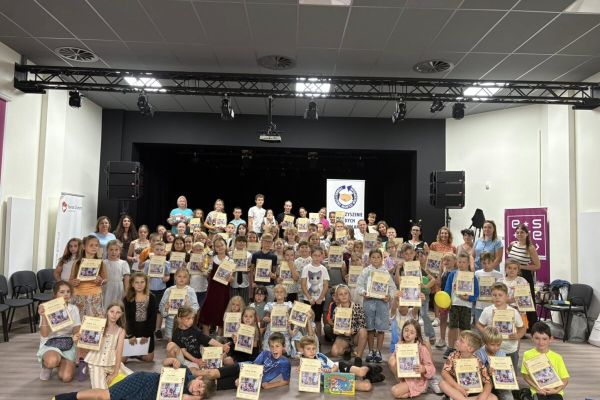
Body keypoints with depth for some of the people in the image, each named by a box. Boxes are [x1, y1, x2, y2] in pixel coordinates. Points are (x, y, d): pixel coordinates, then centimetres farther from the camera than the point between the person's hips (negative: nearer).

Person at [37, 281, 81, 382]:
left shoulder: (73, 309, 3)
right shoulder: (47, 309, -8)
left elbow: (76, 330, -3)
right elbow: (44, 334, -16)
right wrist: (43, 316, -28)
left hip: (68, 344, 3)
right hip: (50, 344, -3)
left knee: (66, 377, -17)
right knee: (52, 361, -39)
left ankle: (60, 363, 19)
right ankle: (46, 365, 1)